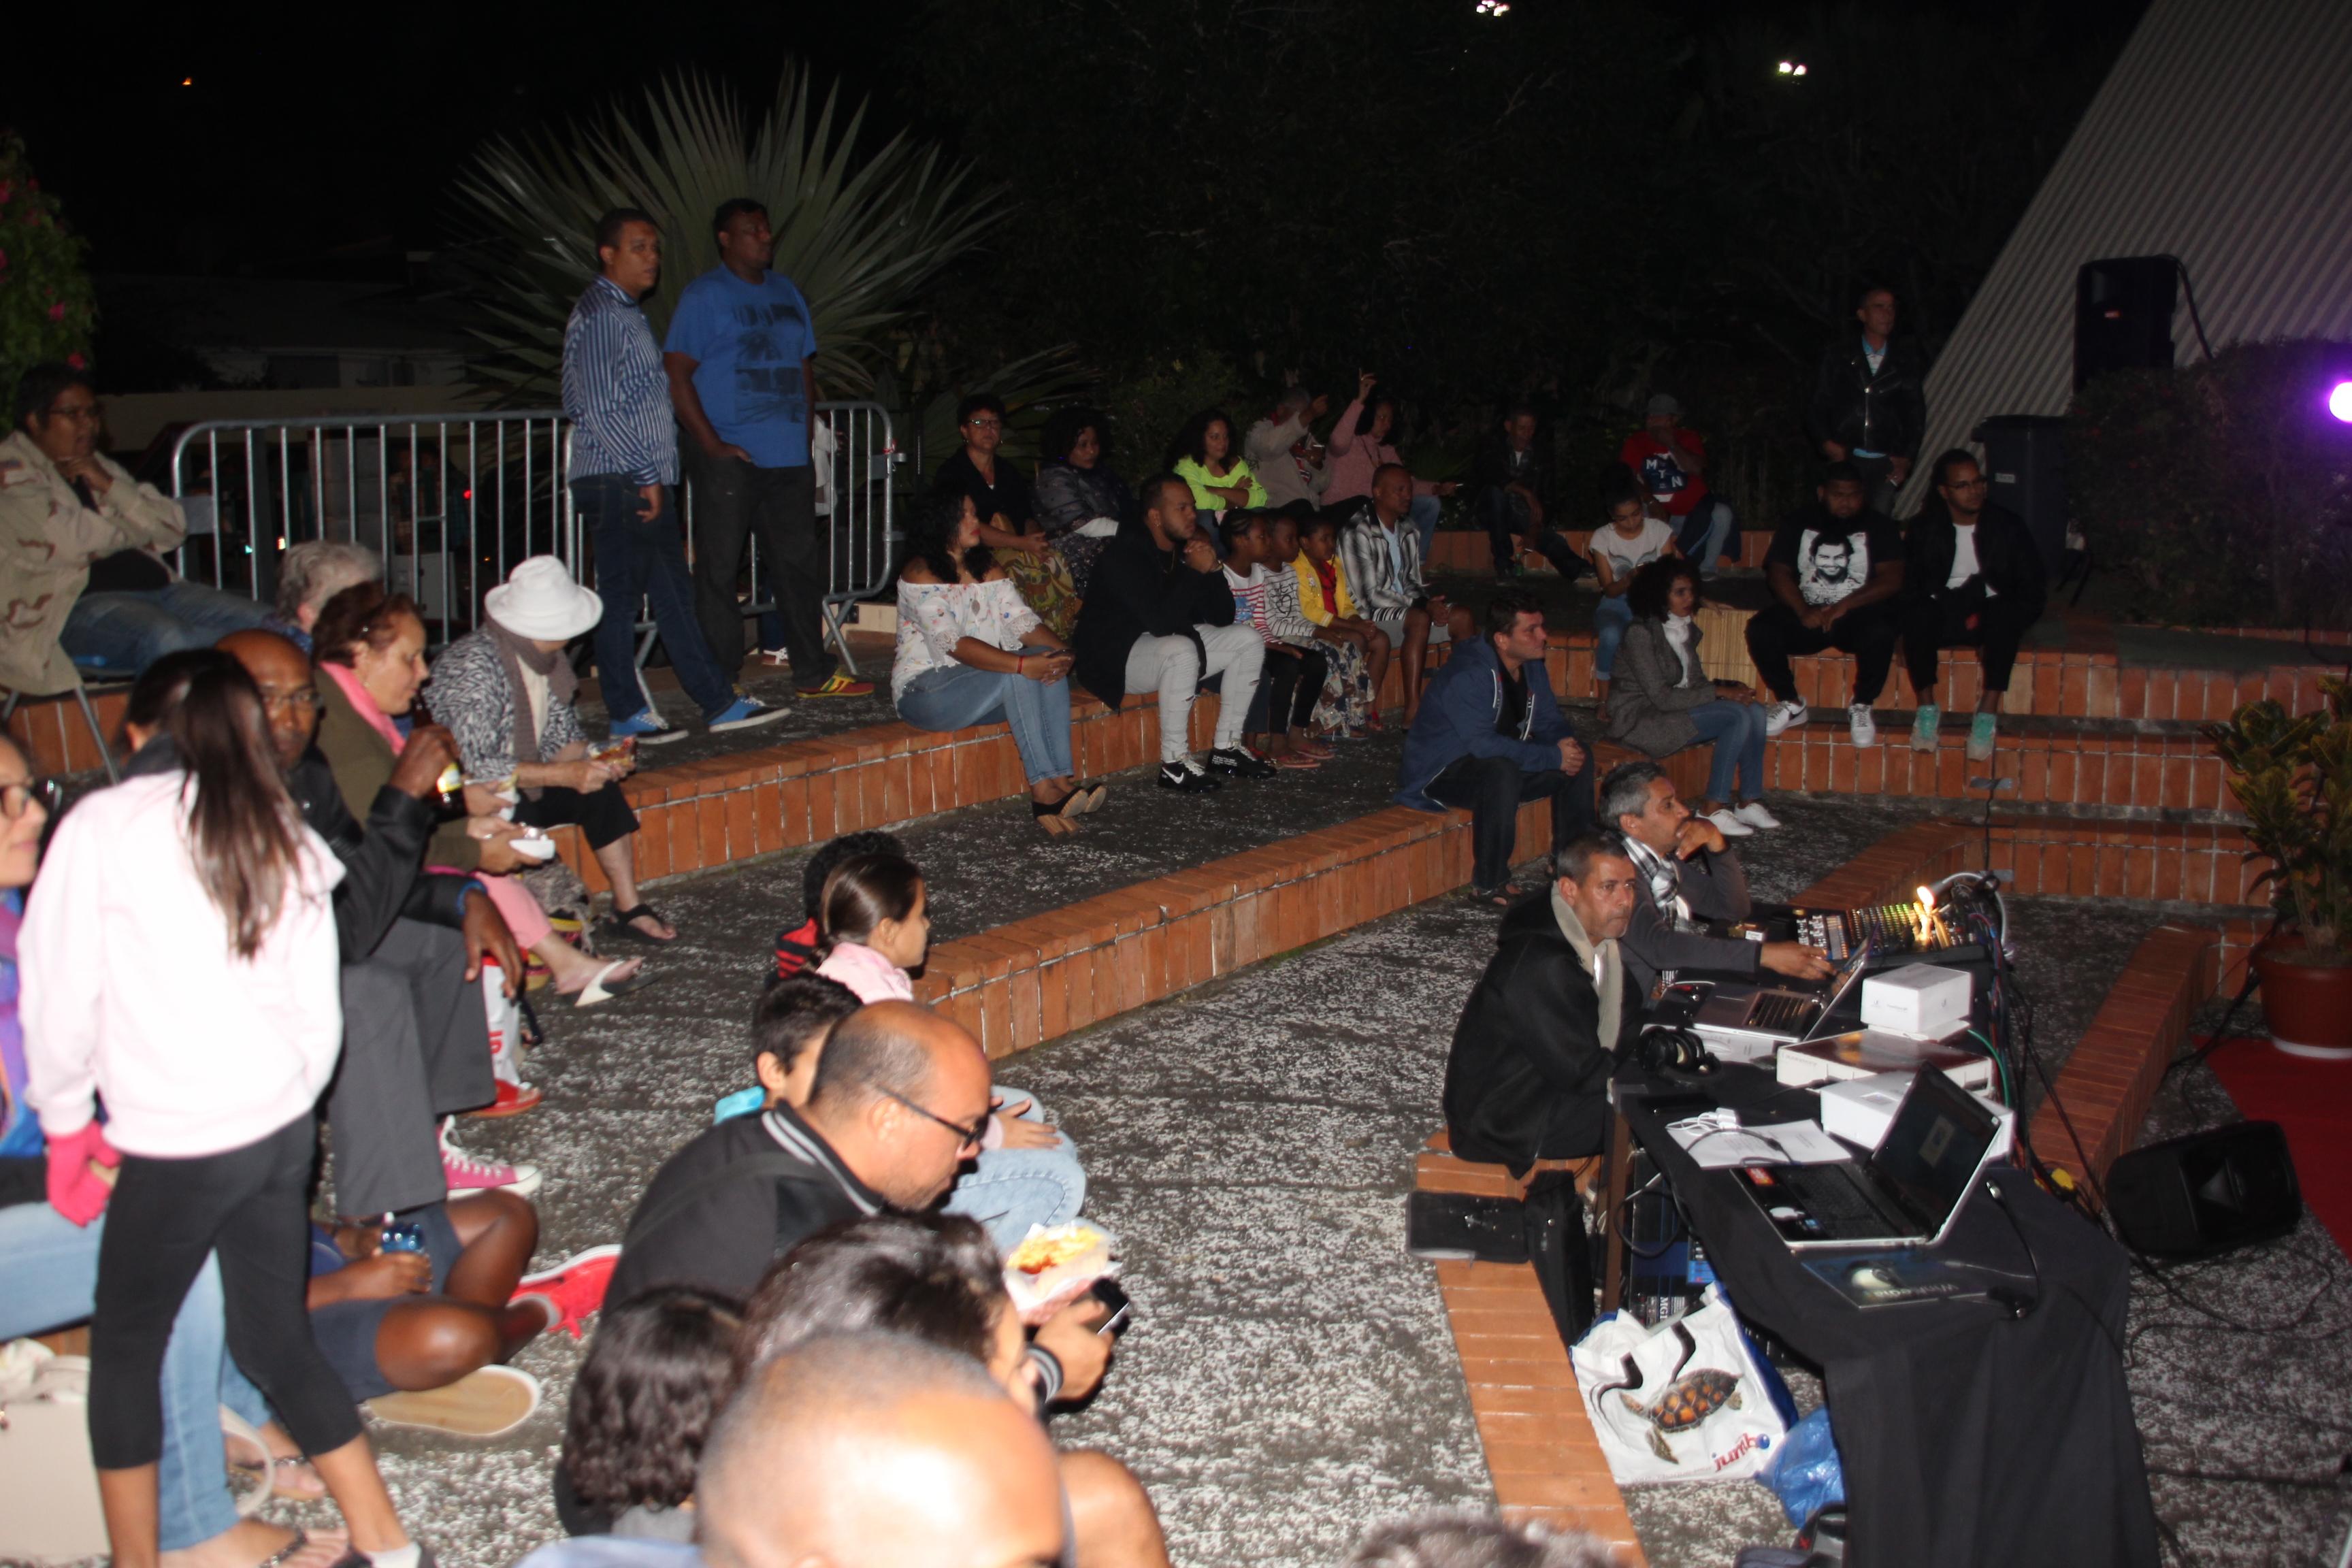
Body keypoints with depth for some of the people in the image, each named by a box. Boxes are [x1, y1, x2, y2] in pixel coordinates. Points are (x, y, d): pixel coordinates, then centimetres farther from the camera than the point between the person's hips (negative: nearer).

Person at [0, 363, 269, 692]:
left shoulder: (100, 467, 26)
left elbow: (174, 528, 14)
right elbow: (72, 541, -13)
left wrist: (110, 486, 0)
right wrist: (140, 529, 7)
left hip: (154, 587, 8)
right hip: (76, 605, -8)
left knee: (267, 622, -16)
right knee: (165, 638, -39)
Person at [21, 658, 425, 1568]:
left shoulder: (107, 826, -10)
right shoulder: (287, 844, 7)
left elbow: (60, 987, -7)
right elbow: (320, 1018, 8)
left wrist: (67, 1120, 6)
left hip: (175, 1148, -6)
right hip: (283, 1130, 6)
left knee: (124, 1349, 13)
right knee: (277, 1342, 16)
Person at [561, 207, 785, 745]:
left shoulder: (628, 313, 20)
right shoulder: (599, 314, -11)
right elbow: (599, 409, -18)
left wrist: (653, 476, 16)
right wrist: (645, 476, -17)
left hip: (645, 483, 10)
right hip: (618, 483, -10)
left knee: (675, 595, 11)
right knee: (621, 597, -3)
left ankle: (719, 702, 14)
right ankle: (626, 715, 4)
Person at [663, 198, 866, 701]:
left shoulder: (786, 292, 17)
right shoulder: (702, 296, -3)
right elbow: (677, 376, -9)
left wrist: (805, 431, 10)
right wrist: (712, 445, -15)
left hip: (789, 457, 6)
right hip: (729, 462, -6)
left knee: (800, 563, 11)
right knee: (719, 569, -3)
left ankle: (814, 672, 20)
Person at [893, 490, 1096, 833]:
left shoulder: (987, 570, 12)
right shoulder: (921, 573, -13)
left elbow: (1022, 619, 0)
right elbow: (952, 643, -25)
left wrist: (1060, 651, -21)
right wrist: (1022, 665, -34)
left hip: (977, 683, 7)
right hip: (924, 690, -7)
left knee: (1048, 662, -19)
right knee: (1018, 676, -30)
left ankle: (1062, 780, -30)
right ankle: (1043, 790, -33)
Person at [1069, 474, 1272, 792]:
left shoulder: (1185, 548, 2)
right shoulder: (1124, 554, -22)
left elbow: (1223, 617, 3)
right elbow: (1161, 622, -32)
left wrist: (1212, 570, -13)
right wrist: (1195, 572, -26)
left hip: (1172, 641, 9)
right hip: (1116, 656, -9)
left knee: (1248, 640, -4)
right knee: (1181, 652, -38)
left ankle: (1226, 748, 1)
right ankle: (1174, 763, -26)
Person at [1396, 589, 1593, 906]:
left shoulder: (1532, 666, 0)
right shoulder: (1468, 674, -27)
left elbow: (1550, 722, 9)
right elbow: (1482, 744, -35)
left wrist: (1566, 744, -17)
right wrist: (1552, 757, -32)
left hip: (1502, 764, 9)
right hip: (1441, 772, -9)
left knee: (1579, 758, -5)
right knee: (1502, 772, -38)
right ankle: (1489, 884, -27)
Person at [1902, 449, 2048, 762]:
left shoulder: (2008, 525, 2)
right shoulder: (1924, 528, 2)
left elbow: (2034, 590, 1)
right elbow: (1910, 589, -3)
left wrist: (1984, 612, -13)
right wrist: (1959, 611, -18)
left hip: (1991, 616, 0)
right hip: (1942, 616, 0)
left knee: (2004, 616, -35)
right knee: (1917, 617, -35)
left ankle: (1988, 712, -33)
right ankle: (1926, 707, -21)